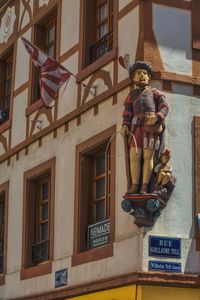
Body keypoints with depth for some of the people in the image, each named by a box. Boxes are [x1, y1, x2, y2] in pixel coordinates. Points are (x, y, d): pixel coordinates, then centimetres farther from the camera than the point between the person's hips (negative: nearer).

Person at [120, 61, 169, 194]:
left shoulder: (154, 92, 16)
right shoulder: (132, 95, 24)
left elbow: (165, 107, 6)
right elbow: (127, 113, 15)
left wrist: (156, 117, -14)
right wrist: (125, 126, -3)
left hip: (151, 126, -3)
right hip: (137, 127, 3)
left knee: (148, 156, -9)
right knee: (134, 156, -7)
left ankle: (144, 188, -12)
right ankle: (134, 187, -7)